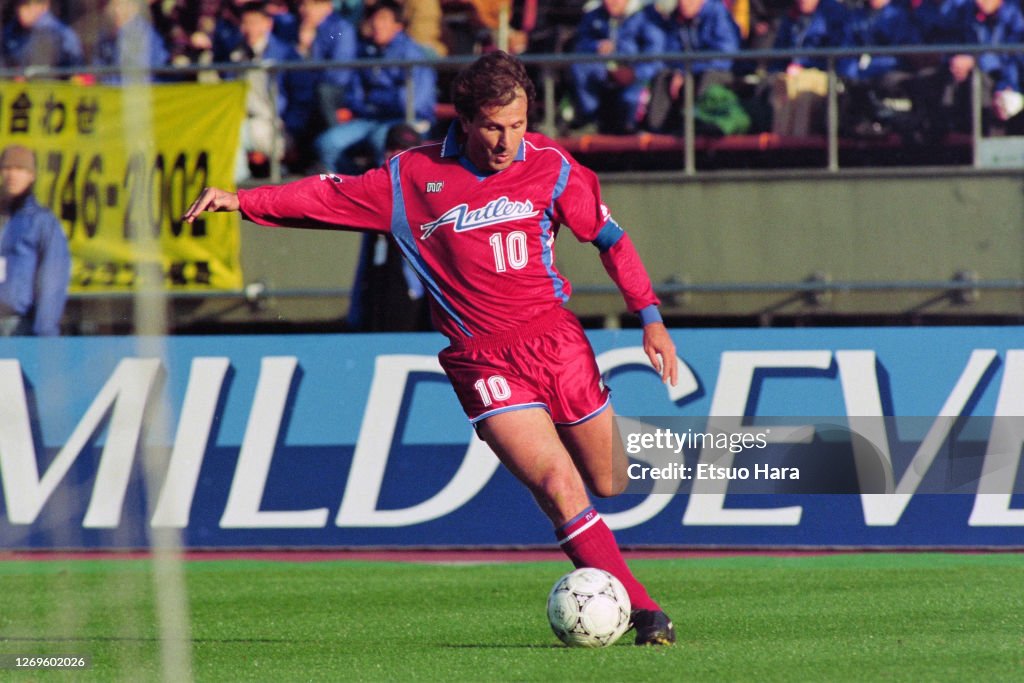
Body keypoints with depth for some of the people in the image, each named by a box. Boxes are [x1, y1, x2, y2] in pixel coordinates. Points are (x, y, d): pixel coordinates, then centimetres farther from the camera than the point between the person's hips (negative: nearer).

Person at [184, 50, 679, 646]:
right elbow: (334, 195, 6)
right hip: (483, 362, -2)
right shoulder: (416, 176, -3)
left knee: (610, 482, 8)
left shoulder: (549, 167, -1)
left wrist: (650, 316, 0)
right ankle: (641, 609, -14)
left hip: (556, 340, 2)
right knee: (557, 483, -18)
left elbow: (609, 237, 6)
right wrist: (243, 200, -1)